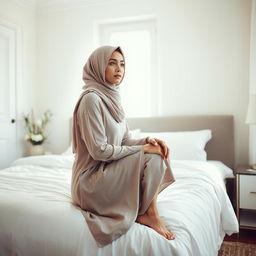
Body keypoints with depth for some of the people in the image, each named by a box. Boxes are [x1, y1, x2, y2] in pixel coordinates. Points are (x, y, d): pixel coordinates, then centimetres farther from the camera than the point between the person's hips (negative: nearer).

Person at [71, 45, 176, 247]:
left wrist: (147, 141, -10)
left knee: (156, 151, -3)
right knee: (151, 158, -18)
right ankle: (149, 213, -1)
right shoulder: (91, 99, -18)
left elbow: (125, 141, 11)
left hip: (108, 172, 8)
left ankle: (148, 210, -3)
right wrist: (143, 149, -17)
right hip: (91, 181, -8)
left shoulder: (113, 98, 10)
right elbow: (99, 151, -23)